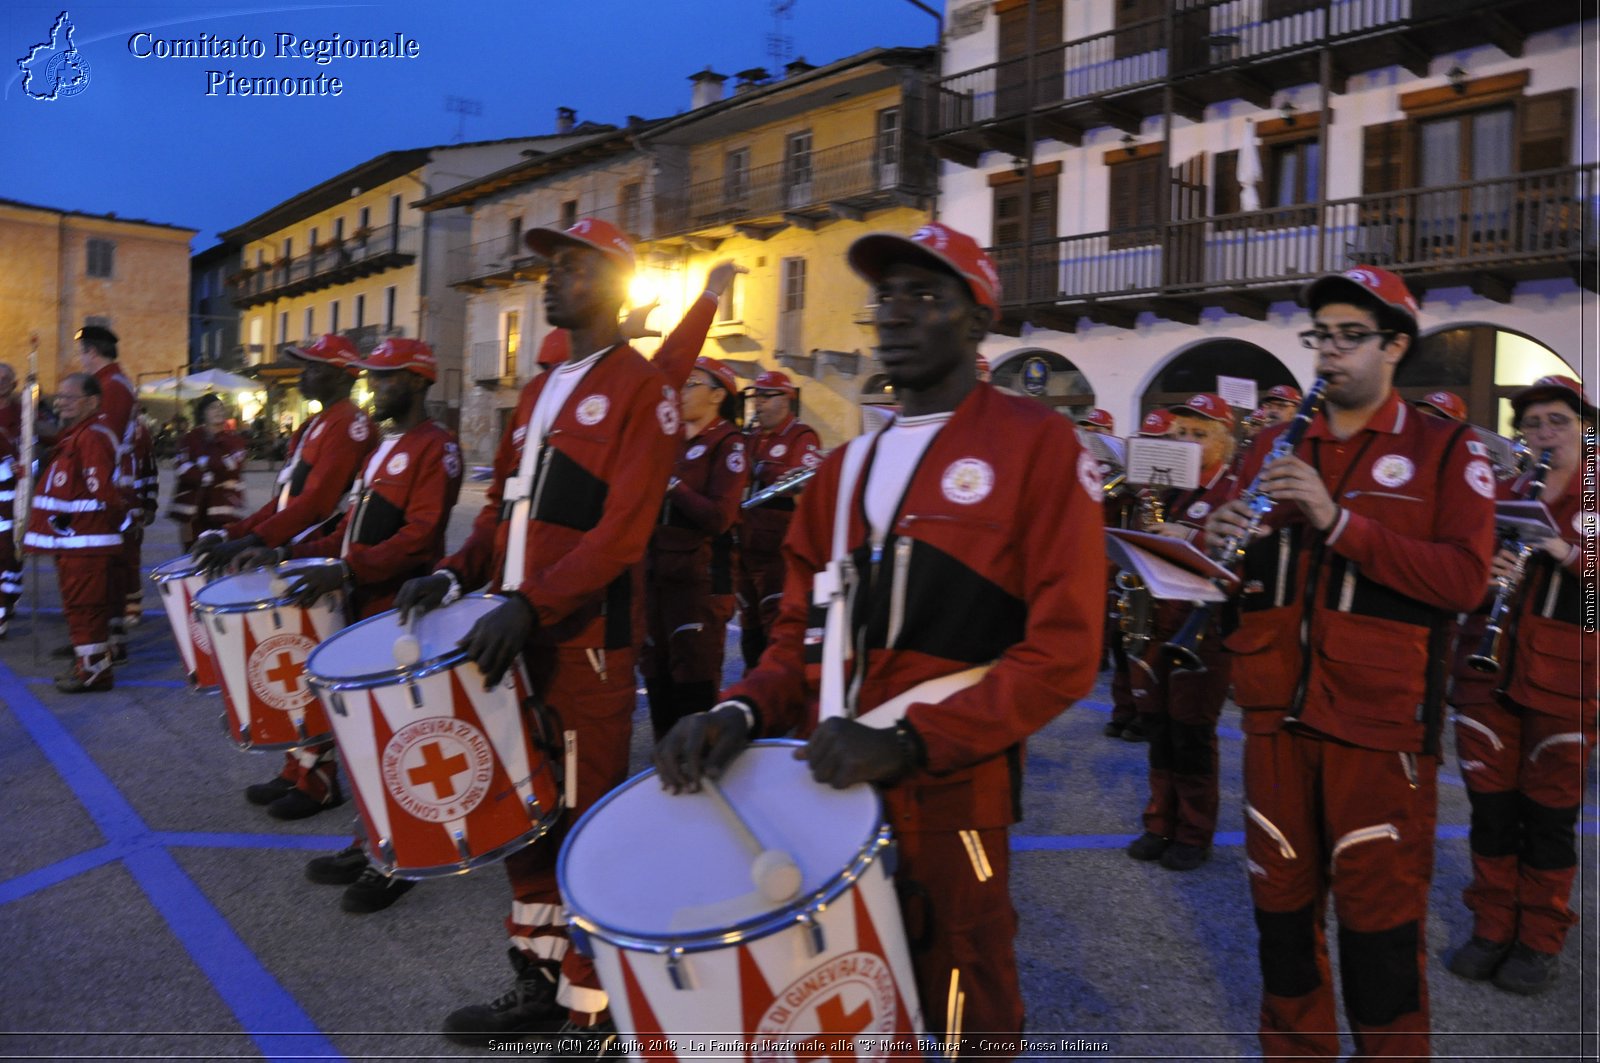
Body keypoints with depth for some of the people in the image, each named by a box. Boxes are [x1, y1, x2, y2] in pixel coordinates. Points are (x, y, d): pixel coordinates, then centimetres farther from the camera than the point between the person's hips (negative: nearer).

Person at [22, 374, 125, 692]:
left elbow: (101, 493, -23)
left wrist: (70, 521, -15)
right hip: (70, 539, 11)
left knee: (83, 604, -6)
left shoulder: (93, 435, -15)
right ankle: (89, 661, 25)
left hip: (85, 540, -11)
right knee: (80, 602, 16)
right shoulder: (73, 434, 18)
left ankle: (93, 669, 0)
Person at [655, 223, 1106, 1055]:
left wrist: (912, 741, -24)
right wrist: (744, 711, -7)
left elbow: (1064, 648, -15)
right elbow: (803, 631, 13)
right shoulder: (845, 468, 13)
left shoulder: (1035, 440, -8)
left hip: (945, 796, -5)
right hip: (825, 787, 6)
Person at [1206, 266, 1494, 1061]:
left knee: (1379, 918, 6)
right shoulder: (1275, 446, 12)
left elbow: (1465, 578, -12)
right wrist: (1220, 538, -10)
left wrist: (1339, 521, -23)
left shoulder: (1444, 450, 0)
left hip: (1380, 720, -4)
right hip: (1277, 711, 4)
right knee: (1281, 900, 15)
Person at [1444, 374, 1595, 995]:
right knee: (1490, 805, 8)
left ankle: (1540, 942, 22)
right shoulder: (1499, 498, 10)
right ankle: (1492, 929, 23)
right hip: (1488, 669, 3)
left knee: (1549, 813, 6)